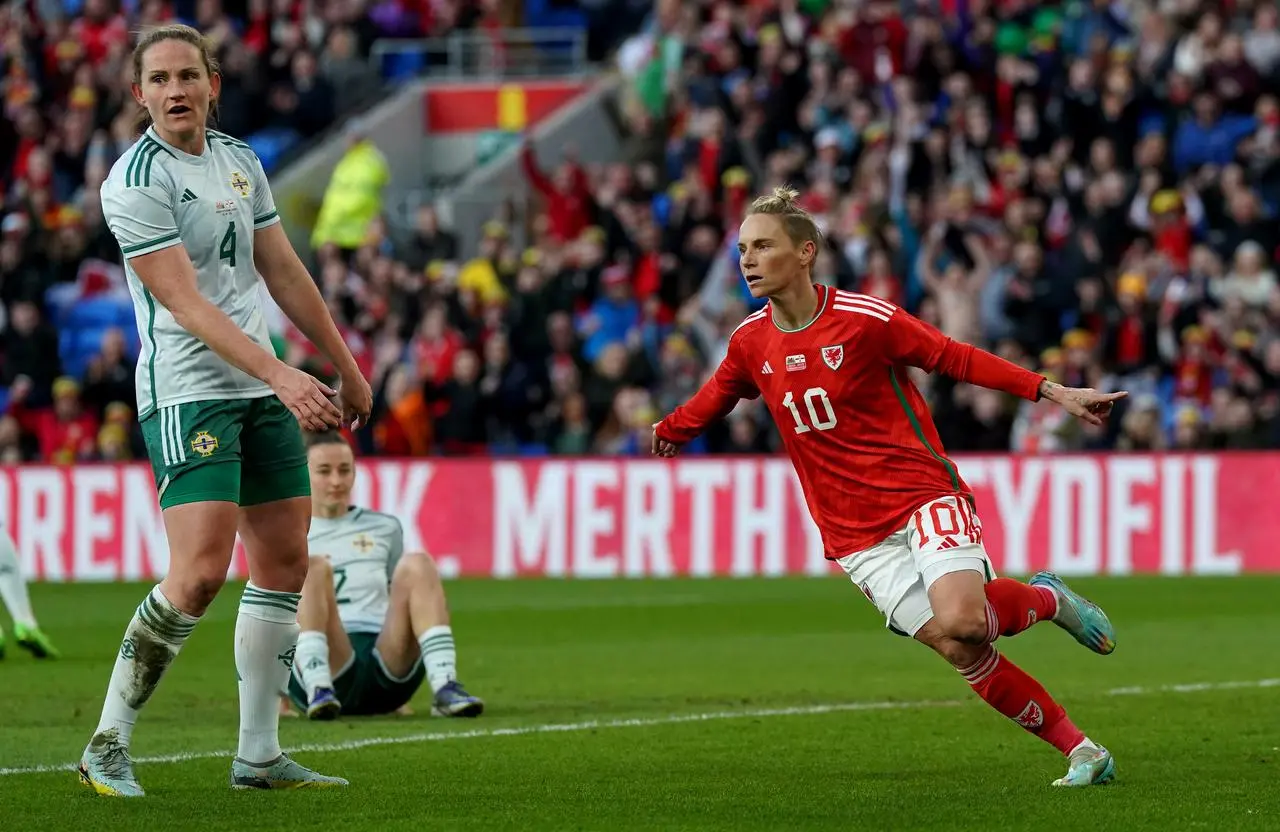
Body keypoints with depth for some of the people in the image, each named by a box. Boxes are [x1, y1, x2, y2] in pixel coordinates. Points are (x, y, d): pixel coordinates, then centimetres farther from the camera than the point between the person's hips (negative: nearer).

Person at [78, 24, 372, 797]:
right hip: (187, 393, -8)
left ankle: (259, 755, 13)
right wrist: (279, 373, -27)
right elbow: (185, 303, -20)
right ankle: (107, 748, -9)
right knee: (199, 573, -18)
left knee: (285, 561, 7)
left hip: (264, 390, 8)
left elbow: (284, 272, 19)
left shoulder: (241, 161, 10)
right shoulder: (136, 182, -14)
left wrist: (346, 367, 22)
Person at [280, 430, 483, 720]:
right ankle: (319, 690, -45)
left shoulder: (384, 529, 25)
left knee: (417, 564, -20)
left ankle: (445, 688, -35)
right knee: (313, 566, -27)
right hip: (321, 665, -2)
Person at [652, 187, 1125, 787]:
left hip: (924, 494, -4)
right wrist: (662, 433, 19)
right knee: (958, 649, -9)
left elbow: (956, 359, -3)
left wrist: (1054, 392, -6)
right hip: (854, 534, 4)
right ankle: (1080, 750, 1)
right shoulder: (750, 343, 3)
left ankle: (1045, 598, 6)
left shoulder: (865, 319, -10)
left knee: (960, 619, -28)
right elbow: (713, 399, 27)